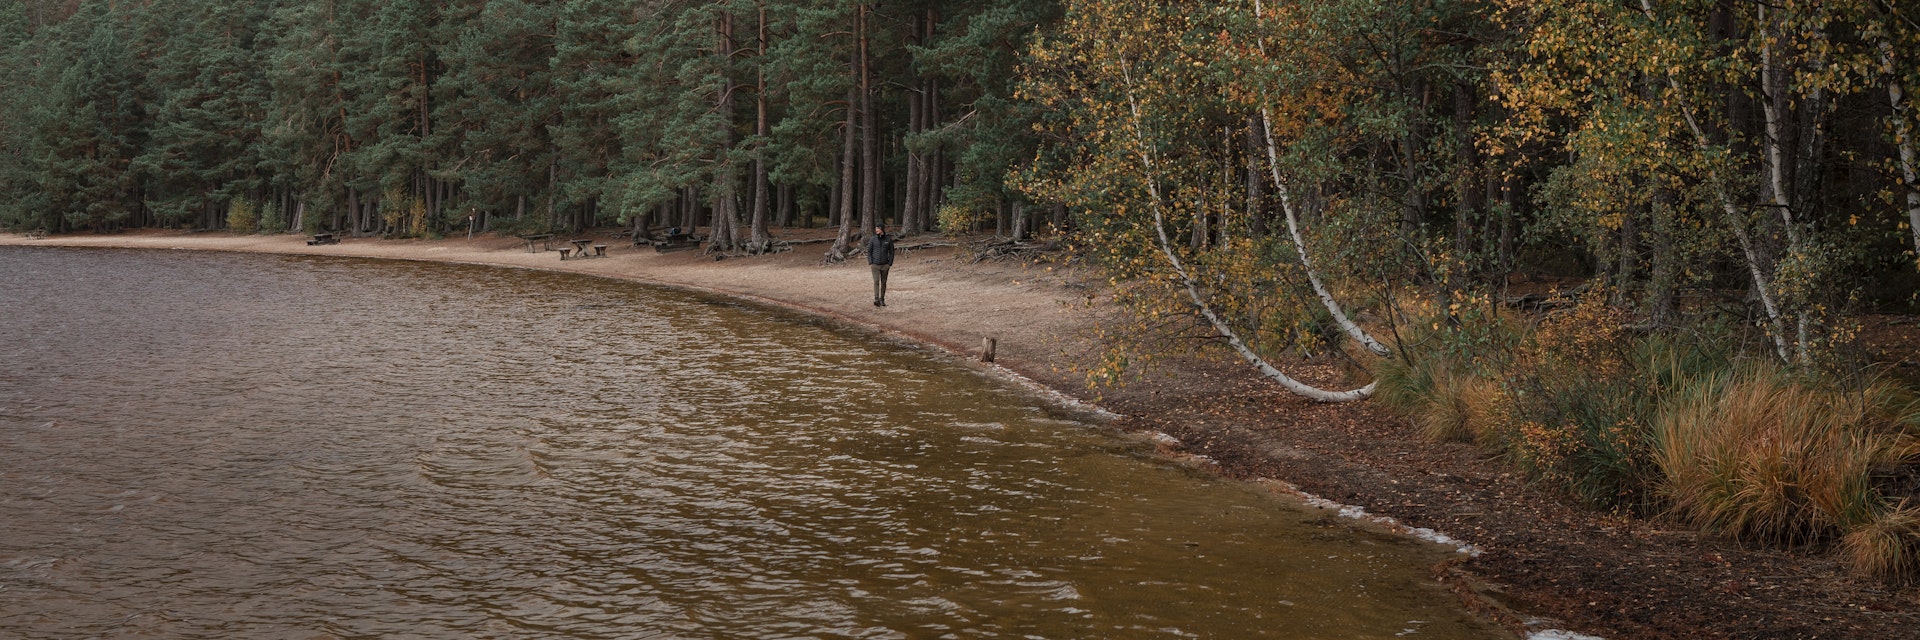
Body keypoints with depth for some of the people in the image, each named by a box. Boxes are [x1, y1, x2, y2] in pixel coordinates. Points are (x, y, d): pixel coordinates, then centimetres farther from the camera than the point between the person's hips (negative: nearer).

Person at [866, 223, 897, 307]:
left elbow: (891, 252, 4)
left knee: (883, 282, 7)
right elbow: (869, 251, 2)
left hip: (885, 265, 1)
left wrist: (890, 264, -4)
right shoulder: (873, 239, -1)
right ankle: (876, 300, -20)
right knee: (876, 281, -12)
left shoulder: (889, 239, 0)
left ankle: (882, 300, 17)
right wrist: (870, 263, -7)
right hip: (875, 265, -1)